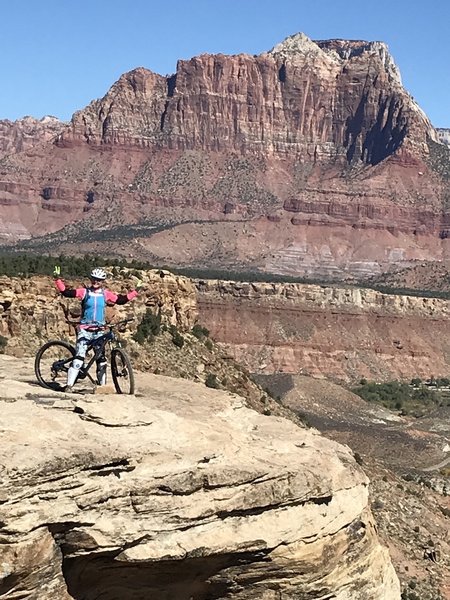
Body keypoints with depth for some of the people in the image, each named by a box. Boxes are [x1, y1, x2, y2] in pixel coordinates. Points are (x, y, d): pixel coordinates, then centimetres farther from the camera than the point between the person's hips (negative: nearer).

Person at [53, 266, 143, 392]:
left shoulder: (106, 294, 5)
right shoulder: (84, 292, -2)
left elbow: (122, 300, 12)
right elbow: (66, 292, -6)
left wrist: (136, 290, 12)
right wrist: (58, 279, -15)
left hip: (99, 330, 3)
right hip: (84, 329, -3)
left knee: (101, 359, 7)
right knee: (79, 357, -14)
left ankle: (102, 385, 19)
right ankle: (69, 385, -12)